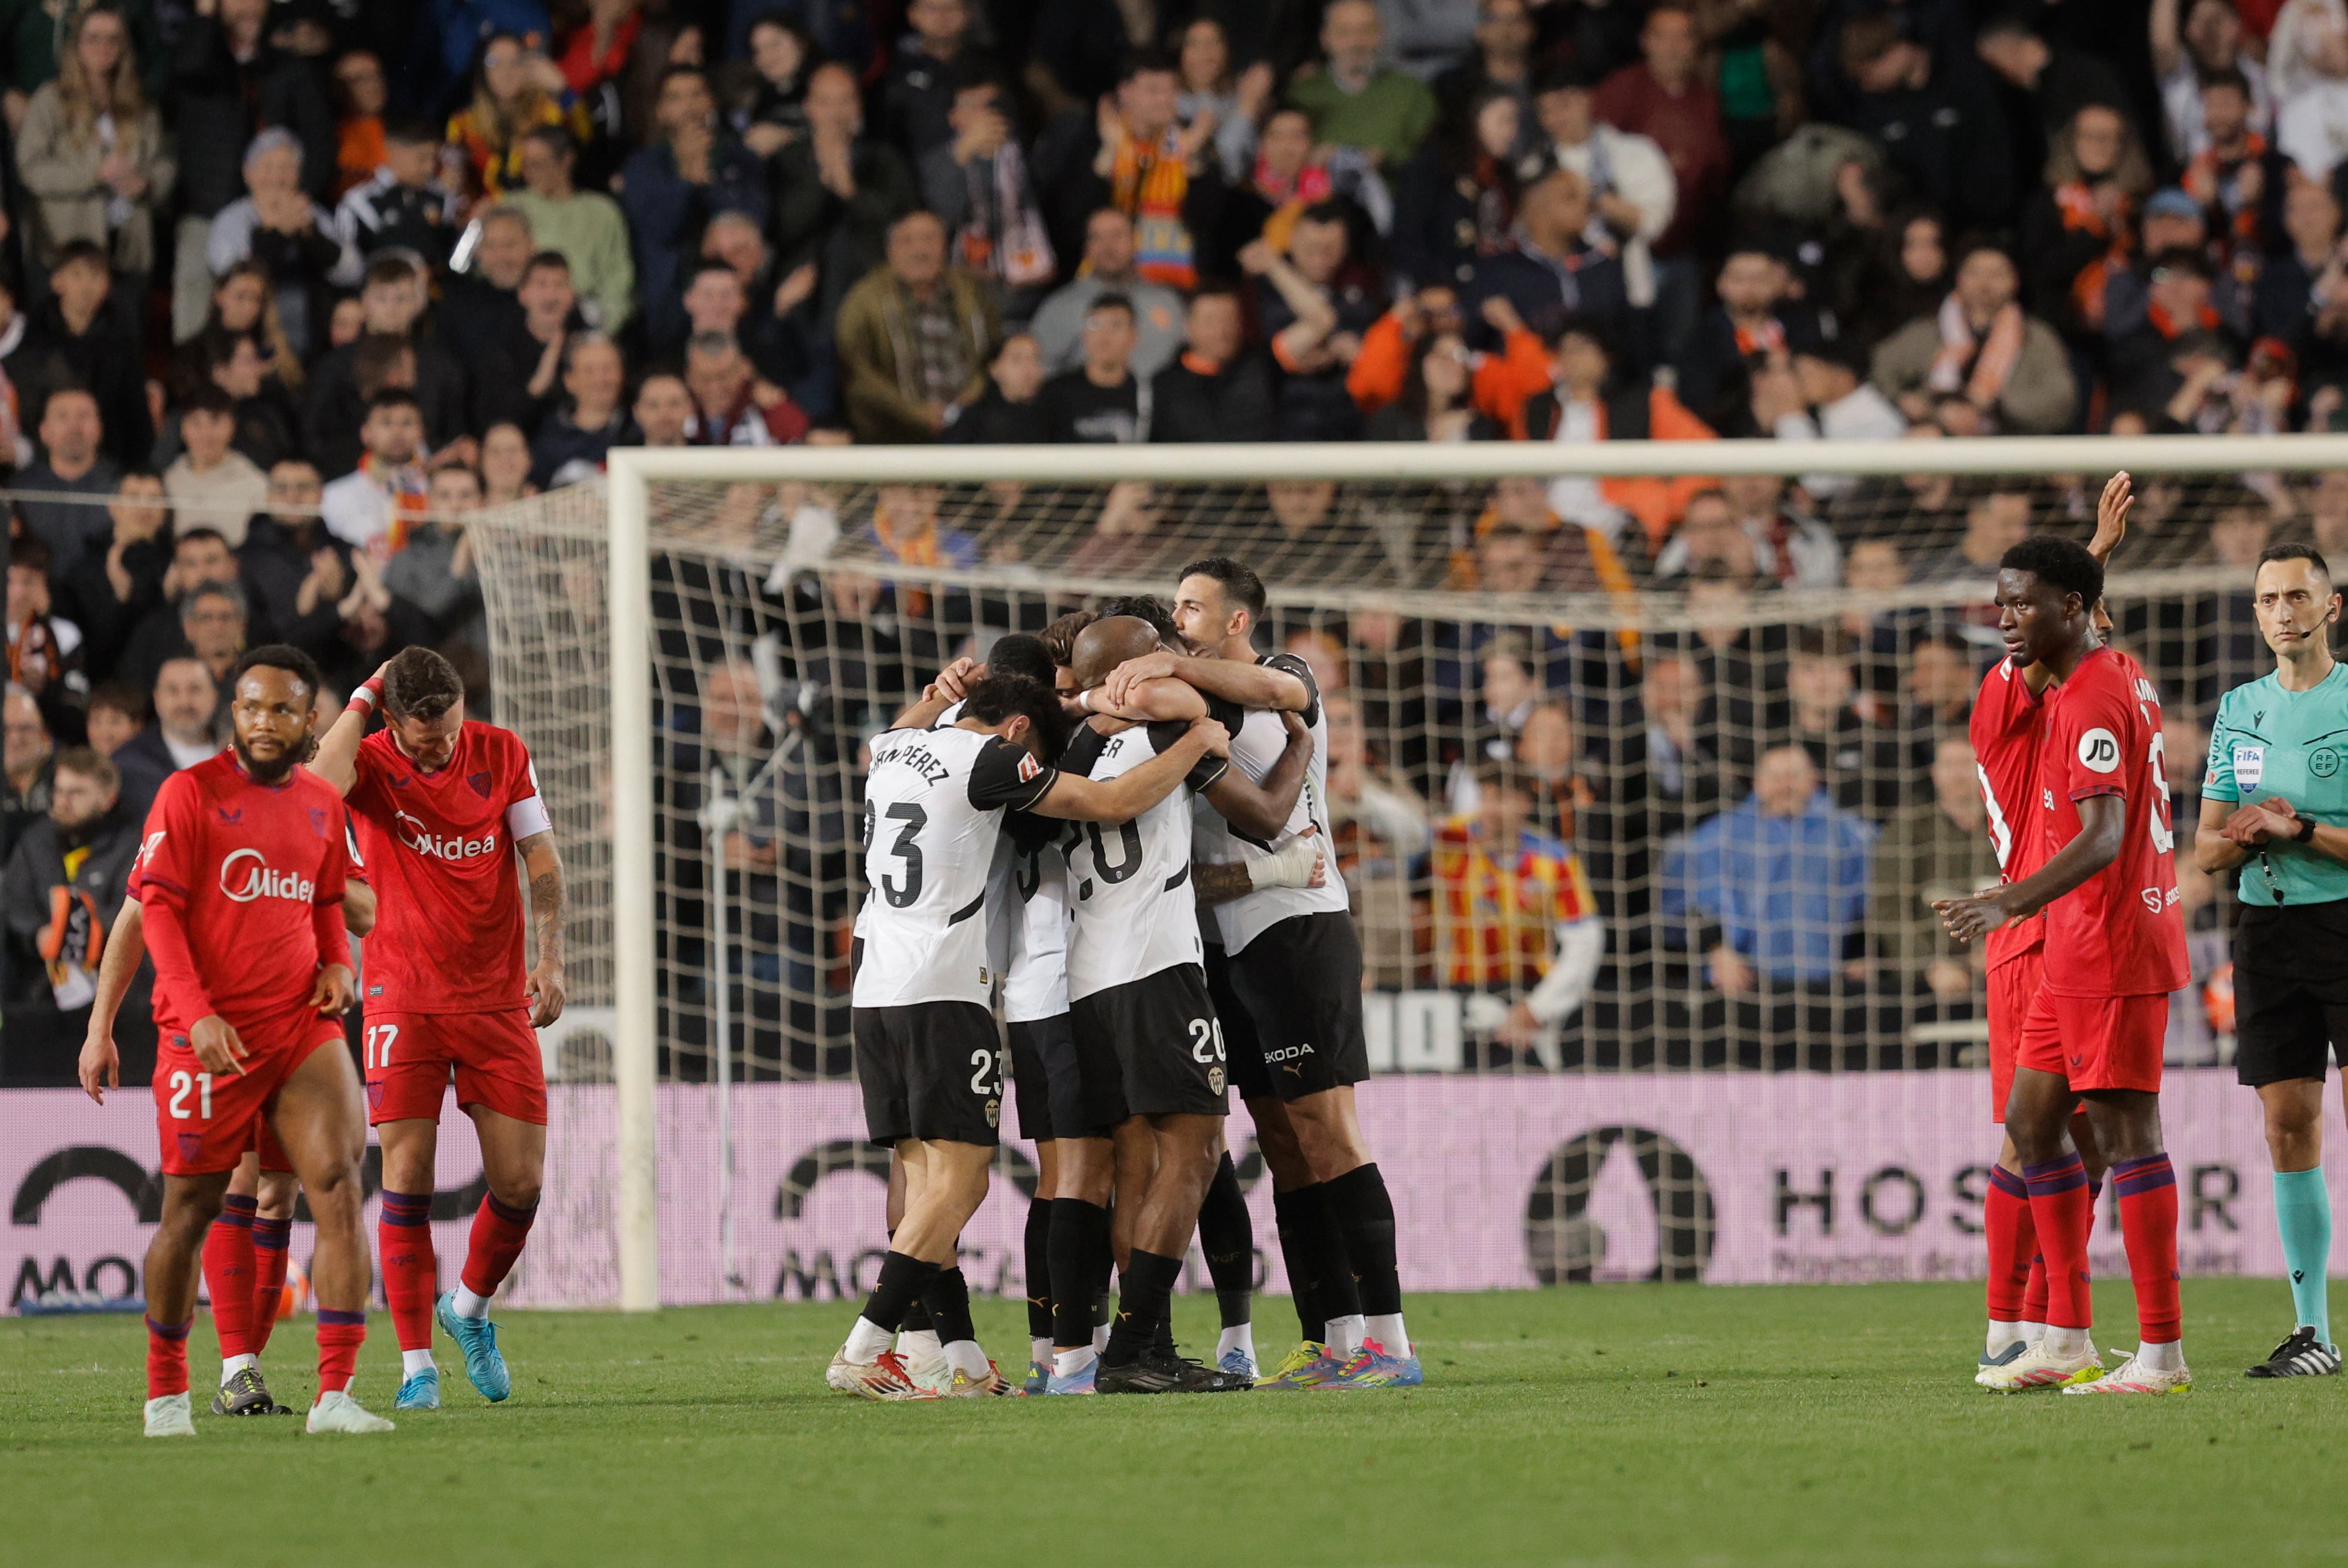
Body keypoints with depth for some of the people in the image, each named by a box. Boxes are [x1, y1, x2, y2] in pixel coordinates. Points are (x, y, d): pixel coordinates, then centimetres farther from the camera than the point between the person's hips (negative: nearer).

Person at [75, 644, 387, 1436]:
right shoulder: (191, 793, -4)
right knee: (191, 1210, 4)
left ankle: (336, 1396, -15)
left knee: (339, 1185, -13)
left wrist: (338, 963, 6)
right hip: (210, 1035, -4)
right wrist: (196, 1013, -19)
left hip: (303, 1025, 4)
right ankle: (166, 1393, 22)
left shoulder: (323, 805, 13)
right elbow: (157, 909, -9)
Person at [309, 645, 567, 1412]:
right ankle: (417, 1366, -2)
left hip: (498, 998, 2)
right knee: (407, 1176, -10)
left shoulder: (502, 754, 2)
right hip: (404, 999, -2)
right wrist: (363, 698, -19)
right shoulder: (371, 764, -6)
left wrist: (549, 955, -5)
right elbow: (320, 785, -30)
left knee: (521, 1181, -2)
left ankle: (470, 1307, 26)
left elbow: (542, 858, 6)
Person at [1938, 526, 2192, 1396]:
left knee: (2126, 1132, -9)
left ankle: (2162, 1354, -7)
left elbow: (2103, 837, -27)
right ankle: (2066, 1340, 14)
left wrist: (2013, 903, -36)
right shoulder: (2117, 677, 14)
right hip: (2079, 955, 11)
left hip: (2112, 949, -11)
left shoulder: (2092, 700, -17)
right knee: (2032, 1122, 13)